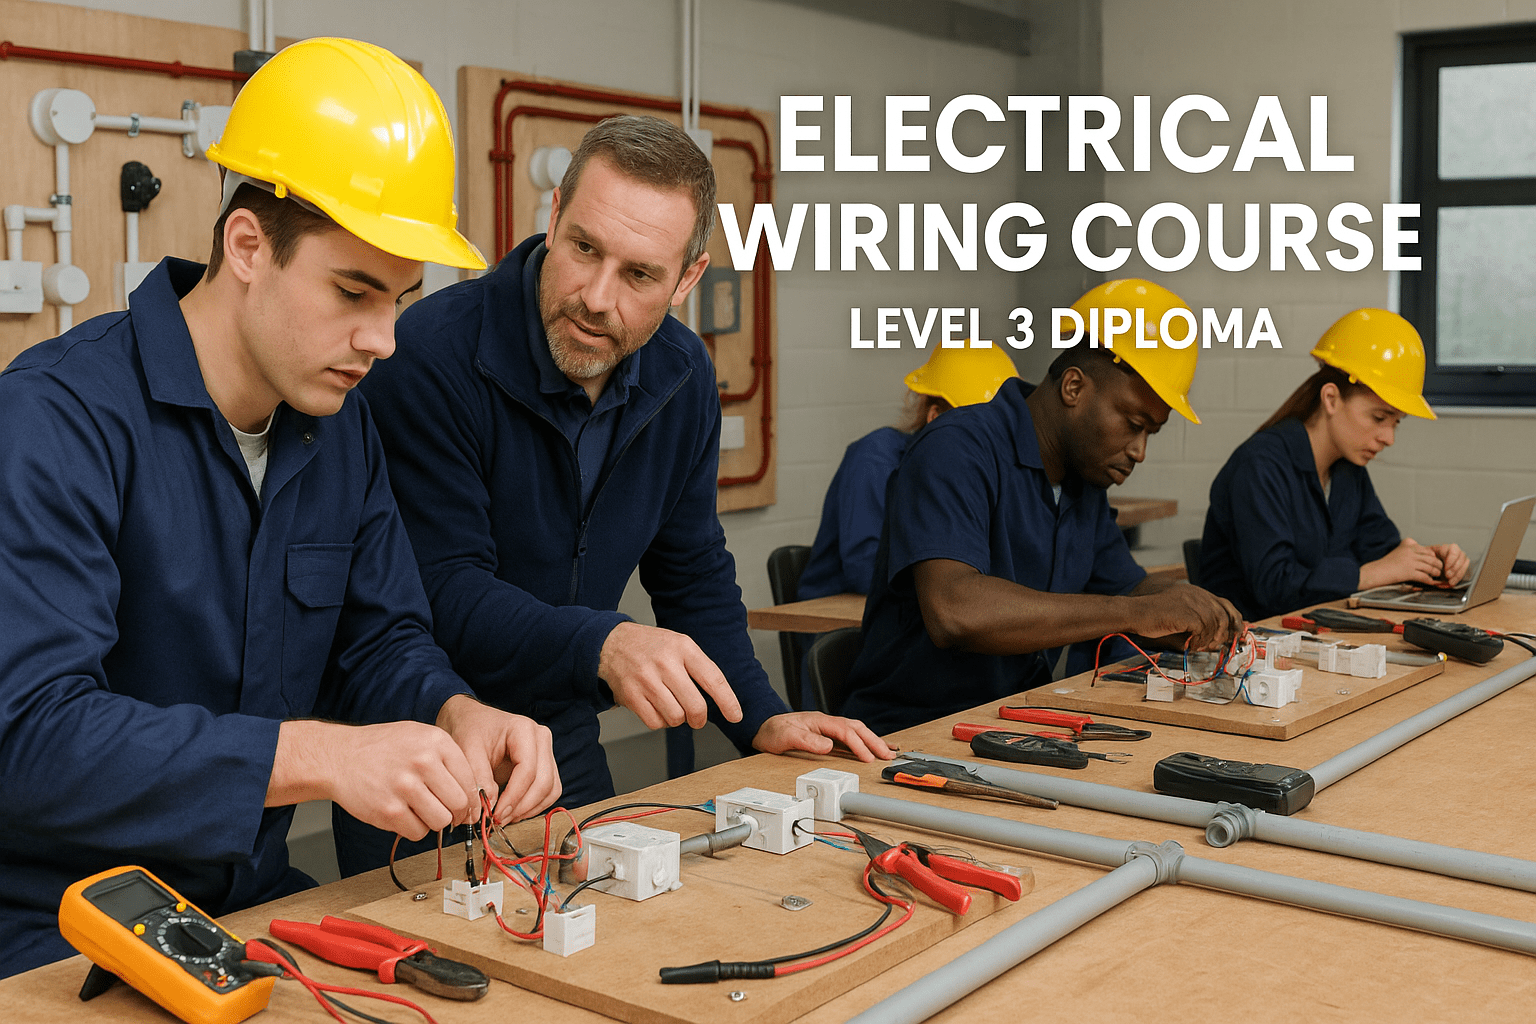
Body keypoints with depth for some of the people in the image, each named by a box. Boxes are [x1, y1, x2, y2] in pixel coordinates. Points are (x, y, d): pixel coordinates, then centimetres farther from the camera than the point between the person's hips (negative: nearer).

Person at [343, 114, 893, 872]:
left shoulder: (682, 376, -3)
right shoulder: (432, 355, -24)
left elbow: (693, 571, 9)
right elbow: (446, 595, -27)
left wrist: (761, 721, 0)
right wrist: (601, 645, -43)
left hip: (565, 744, 6)